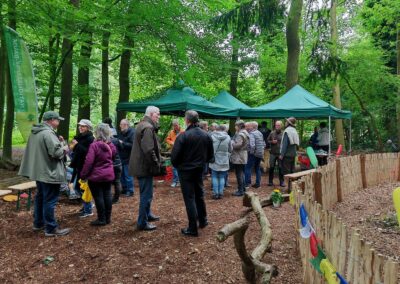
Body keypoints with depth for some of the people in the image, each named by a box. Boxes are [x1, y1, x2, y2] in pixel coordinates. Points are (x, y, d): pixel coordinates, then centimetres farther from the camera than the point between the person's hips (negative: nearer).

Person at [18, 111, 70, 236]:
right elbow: (55, 152, -27)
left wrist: (57, 141, 9)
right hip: (49, 172, -10)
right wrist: (64, 149, -7)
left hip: (38, 170, 10)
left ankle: (38, 223, 30)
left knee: (40, 197, 19)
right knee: (50, 200, -4)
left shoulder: (35, 132, 12)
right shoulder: (48, 133, -21)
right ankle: (51, 228, 4)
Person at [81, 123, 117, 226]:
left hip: (96, 176, -6)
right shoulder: (111, 145, 4)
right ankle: (108, 217, 20)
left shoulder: (94, 145, -18)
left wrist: (83, 175, -11)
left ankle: (102, 219, 8)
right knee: (107, 195, 12)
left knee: (98, 197, 2)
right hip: (109, 175, 7)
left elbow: (88, 162, -19)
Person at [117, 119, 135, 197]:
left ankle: (130, 191, 11)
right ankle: (124, 189, 28)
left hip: (128, 158, -8)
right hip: (121, 157, 8)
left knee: (128, 175, -2)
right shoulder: (121, 133, 12)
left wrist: (122, 143, -21)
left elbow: (133, 145, -23)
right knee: (122, 175, 15)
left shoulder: (132, 133, -14)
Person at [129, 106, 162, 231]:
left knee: (146, 193, 23)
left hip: (141, 165, 11)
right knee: (146, 194, -1)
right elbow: (149, 150, -27)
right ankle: (142, 223, 8)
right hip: (145, 166, -11)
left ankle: (147, 214, 39)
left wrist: (156, 163, 19)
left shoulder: (143, 125, 15)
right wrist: (156, 165, -18)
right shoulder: (148, 128, -19)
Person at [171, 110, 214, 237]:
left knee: (189, 198, 0)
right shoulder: (206, 135, 1)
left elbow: (174, 155, -17)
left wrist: (177, 165, 2)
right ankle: (203, 220, 35)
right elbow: (210, 155, 8)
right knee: (199, 195, 21)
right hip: (199, 170, 6)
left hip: (185, 170, -6)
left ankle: (192, 229, 4)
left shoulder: (183, 136, -19)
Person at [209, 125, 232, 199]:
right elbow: (230, 150, 5)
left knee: (215, 177, 7)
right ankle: (220, 193, 11)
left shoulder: (212, 136, -8)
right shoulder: (227, 137, -3)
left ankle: (216, 193, 6)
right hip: (224, 161, 1)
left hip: (215, 160, -1)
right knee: (222, 177, 9)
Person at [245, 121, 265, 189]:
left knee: (248, 168, -5)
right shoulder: (260, 133, 14)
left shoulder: (251, 134, -13)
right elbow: (264, 144, 18)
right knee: (257, 168, 15)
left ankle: (247, 183, -8)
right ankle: (258, 183, 17)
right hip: (260, 154, 9)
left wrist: (251, 152, -14)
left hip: (254, 154, -9)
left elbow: (252, 145, -26)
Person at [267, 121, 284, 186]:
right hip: (273, 153, 2)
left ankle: (281, 181, 14)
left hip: (280, 153, -2)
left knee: (281, 168, 4)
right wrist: (272, 142, -7)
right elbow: (268, 140, 13)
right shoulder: (272, 133, 5)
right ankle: (270, 181, 16)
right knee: (271, 167, 6)